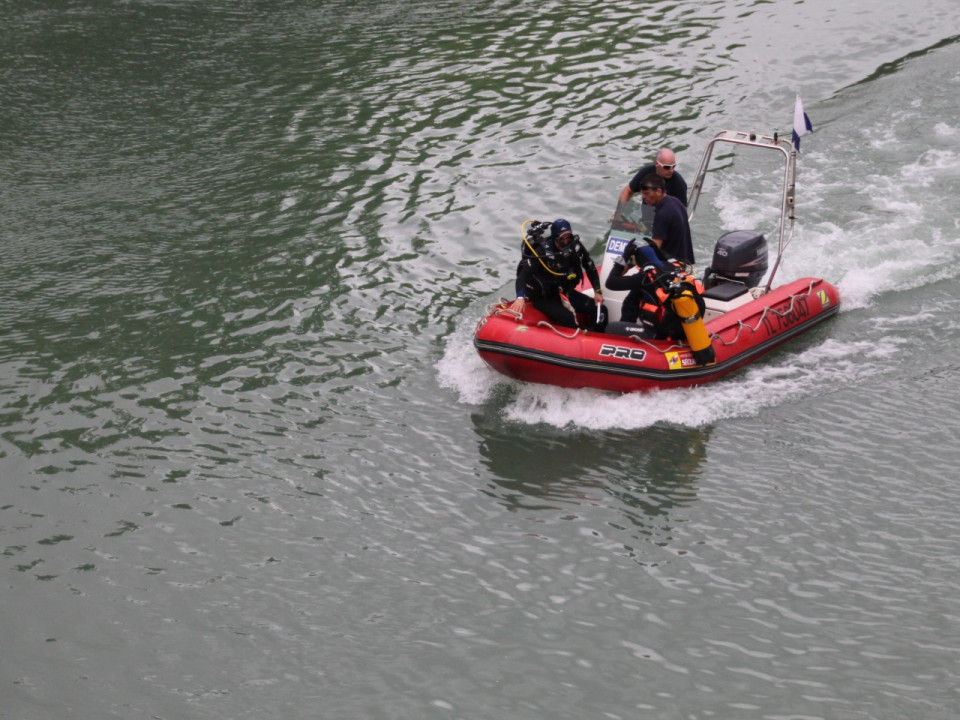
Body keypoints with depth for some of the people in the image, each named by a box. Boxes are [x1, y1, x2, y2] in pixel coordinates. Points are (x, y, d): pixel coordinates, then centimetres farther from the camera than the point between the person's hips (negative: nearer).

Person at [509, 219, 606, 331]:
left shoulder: (575, 246, -8)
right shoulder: (543, 252, -23)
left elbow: (590, 268, 8)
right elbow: (523, 274, -31)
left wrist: (597, 291, 1)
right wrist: (520, 297, -47)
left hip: (565, 292, 6)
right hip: (543, 298, -6)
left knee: (601, 311, -5)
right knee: (568, 319, -31)